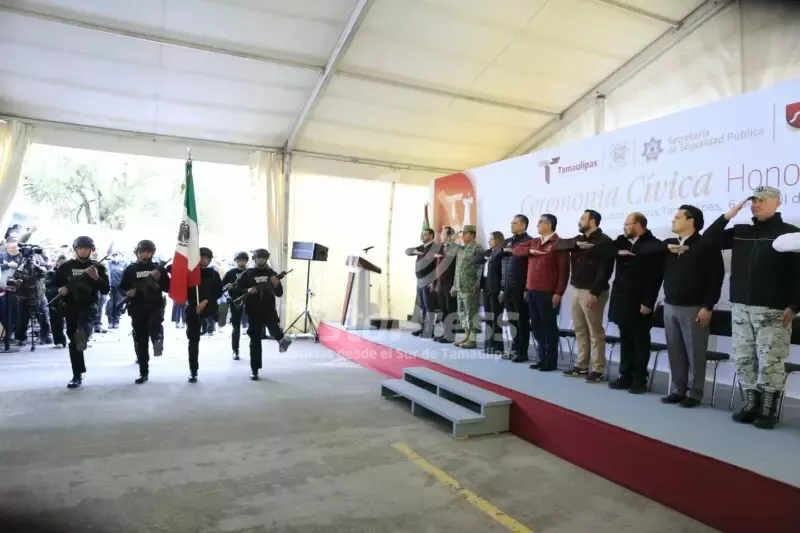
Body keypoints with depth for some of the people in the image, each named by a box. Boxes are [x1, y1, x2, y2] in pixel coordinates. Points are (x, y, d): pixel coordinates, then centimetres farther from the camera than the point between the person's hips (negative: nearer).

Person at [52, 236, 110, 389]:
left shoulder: (98, 267, 3)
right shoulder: (66, 267, 7)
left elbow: (105, 290, -1)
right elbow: (54, 284, 15)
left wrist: (97, 278, -19)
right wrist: (60, 290, -8)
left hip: (89, 306, -1)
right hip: (70, 308, 1)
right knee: (73, 342, 2)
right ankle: (77, 376, 9)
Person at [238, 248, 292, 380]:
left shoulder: (272, 274, 6)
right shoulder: (248, 274, 3)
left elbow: (279, 294, 6)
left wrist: (277, 285, -13)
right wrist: (247, 291, -15)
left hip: (269, 309, 0)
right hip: (254, 312, 0)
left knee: (274, 329, -29)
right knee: (255, 341, 3)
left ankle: (281, 338, 5)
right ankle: (255, 370, 14)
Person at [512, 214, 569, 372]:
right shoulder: (534, 242, 16)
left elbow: (564, 270, -10)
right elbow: (517, 250, 15)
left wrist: (559, 293, -15)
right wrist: (530, 250, -4)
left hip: (548, 293, -7)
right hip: (532, 291, 7)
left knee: (549, 326, 2)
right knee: (536, 326, 10)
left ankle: (551, 361, 11)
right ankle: (542, 359, 21)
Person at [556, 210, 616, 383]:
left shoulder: (604, 241, -8)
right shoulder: (579, 239, 15)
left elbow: (605, 270, -15)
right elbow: (559, 244, 2)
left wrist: (594, 292, -21)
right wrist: (577, 244, -14)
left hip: (592, 292, -7)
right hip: (576, 290, 8)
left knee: (595, 332, -2)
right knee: (579, 330, 12)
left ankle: (598, 369, 5)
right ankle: (581, 366, 21)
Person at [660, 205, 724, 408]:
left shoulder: (706, 245, -5)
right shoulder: (668, 244, 13)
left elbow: (716, 278, -10)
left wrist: (708, 306, -14)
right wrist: (666, 248, -8)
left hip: (694, 308, -5)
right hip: (670, 306, 6)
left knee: (695, 353, 2)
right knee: (675, 352, 9)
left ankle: (694, 393, 11)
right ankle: (677, 390, 18)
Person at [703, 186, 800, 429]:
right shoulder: (740, 232, 12)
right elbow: (708, 240, 9)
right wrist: (729, 214, 1)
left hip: (772, 310, -5)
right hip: (740, 308, 5)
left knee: (770, 361, -1)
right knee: (743, 359, 8)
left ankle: (769, 409, 10)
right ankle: (752, 404, 19)